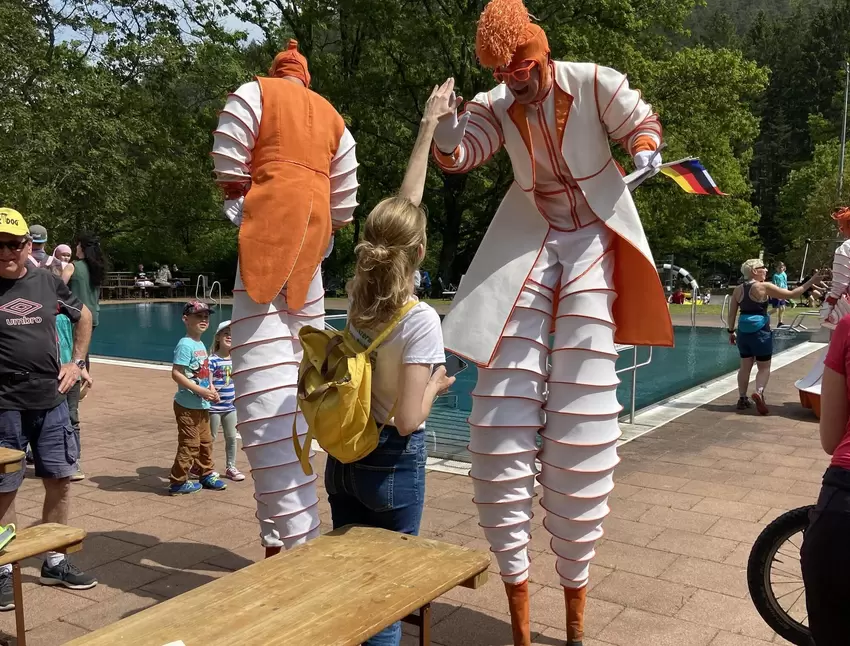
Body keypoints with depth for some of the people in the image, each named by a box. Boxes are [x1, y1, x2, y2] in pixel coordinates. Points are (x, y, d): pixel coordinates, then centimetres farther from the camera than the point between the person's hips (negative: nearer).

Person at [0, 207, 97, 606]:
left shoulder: (48, 282, 5)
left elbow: (84, 317, 21)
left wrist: (76, 362, 13)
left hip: (51, 401, 4)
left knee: (60, 480, 10)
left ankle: (54, 562, 26)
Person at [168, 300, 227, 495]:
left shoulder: (201, 345, 10)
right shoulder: (185, 345, -17)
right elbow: (176, 373, -23)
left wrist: (211, 388, 3)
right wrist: (200, 390, -24)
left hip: (202, 405, 9)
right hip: (188, 405, -9)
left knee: (206, 441, 19)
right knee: (189, 444, -1)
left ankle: (207, 474, 33)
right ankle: (178, 482, 11)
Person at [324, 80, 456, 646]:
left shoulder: (360, 294, -5)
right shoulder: (420, 320, -22)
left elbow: (402, 207, 5)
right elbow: (407, 421, -24)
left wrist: (428, 126, 12)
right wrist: (437, 385, -3)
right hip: (392, 462, -6)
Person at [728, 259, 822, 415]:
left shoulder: (738, 289, 4)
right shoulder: (764, 287, -11)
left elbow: (732, 313, 7)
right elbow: (791, 294, -9)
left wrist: (731, 331, 17)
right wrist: (811, 281, -3)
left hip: (743, 332, 5)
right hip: (760, 332, -5)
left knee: (745, 366, 15)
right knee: (764, 367, 3)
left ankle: (742, 398, 16)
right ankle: (759, 392, -21)